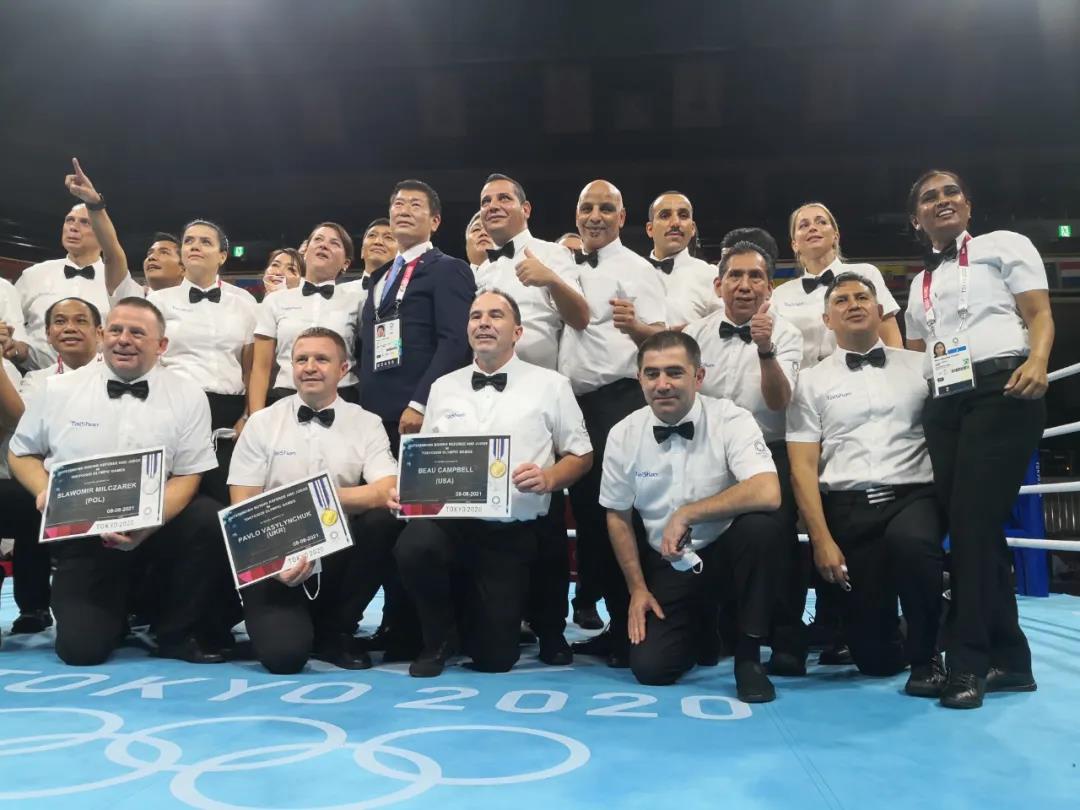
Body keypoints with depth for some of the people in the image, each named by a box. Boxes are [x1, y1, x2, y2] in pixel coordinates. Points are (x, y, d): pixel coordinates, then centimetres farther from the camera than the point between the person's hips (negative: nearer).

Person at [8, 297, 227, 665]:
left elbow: (187, 476, -3)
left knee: (209, 520, -31)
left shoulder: (187, 396, -1)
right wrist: (44, 491, -8)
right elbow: (21, 452, 14)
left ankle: (175, 633, -8)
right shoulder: (58, 389, 3)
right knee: (81, 647, -16)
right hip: (80, 533, 0)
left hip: (156, 526, 0)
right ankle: (117, 603, 23)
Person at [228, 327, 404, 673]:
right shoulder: (262, 423, 3)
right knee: (283, 653, -27)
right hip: (275, 560, -1)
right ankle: (280, 621, 15)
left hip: (338, 557, 2)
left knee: (384, 518, -28)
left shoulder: (367, 424, 3)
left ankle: (333, 629, -6)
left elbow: (388, 493, -11)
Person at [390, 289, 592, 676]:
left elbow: (581, 455, 6)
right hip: (449, 520, 2)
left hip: (514, 534, -1)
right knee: (413, 545, -35)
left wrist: (548, 478, -14)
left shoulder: (551, 385, 3)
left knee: (494, 657, -4)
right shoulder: (443, 387, 12)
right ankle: (440, 636, -2)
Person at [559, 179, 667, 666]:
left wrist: (634, 326, -34)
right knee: (587, 510, 11)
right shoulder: (570, 270, 17)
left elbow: (660, 339, -15)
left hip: (618, 402, -8)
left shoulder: (635, 270, -5)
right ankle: (613, 622, 22)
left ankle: (634, 629, 6)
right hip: (576, 403, 8)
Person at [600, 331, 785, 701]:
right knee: (650, 668, -11)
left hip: (725, 552, -3)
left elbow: (767, 493, -33)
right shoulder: (623, 435, -7)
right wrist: (638, 588, 3)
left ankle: (748, 654, -13)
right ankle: (702, 623, 26)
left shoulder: (730, 421, -16)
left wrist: (686, 514, -30)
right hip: (667, 564, 3)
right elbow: (618, 516, 6)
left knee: (761, 528, -35)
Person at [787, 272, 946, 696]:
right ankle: (895, 649, 38)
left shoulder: (920, 367, 11)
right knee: (875, 659, -3)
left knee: (909, 541, -38)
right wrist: (821, 540, -8)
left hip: (914, 498, 0)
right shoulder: (812, 381, 8)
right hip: (848, 509, 0)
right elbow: (803, 467, 1)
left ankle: (925, 654, -10)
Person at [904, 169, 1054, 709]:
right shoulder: (920, 282, 25)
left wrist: (1037, 361, -20)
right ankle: (1008, 659, 11)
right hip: (943, 405, 6)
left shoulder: (1004, 245, 11)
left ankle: (968, 662, -10)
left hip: (1001, 391, -6)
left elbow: (1040, 314, -1)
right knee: (972, 526, 2)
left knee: (973, 522, -15)